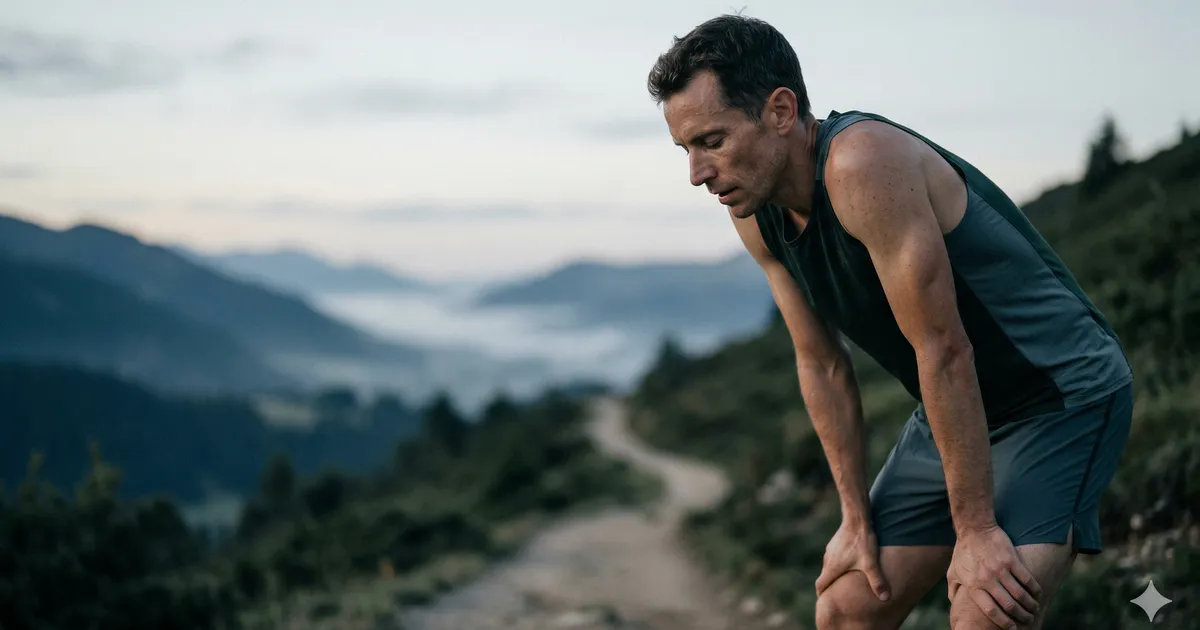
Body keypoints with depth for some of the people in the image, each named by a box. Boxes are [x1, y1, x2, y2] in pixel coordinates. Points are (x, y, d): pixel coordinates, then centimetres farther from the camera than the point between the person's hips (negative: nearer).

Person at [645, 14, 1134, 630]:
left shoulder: (863, 164, -29)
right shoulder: (756, 216, -3)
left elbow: (944, 352, -29)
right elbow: (823, 365, 5)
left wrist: (975, 530, -25)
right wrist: (857, 517, 4)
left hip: (1065, 395, -8)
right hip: (951, 412, 8)